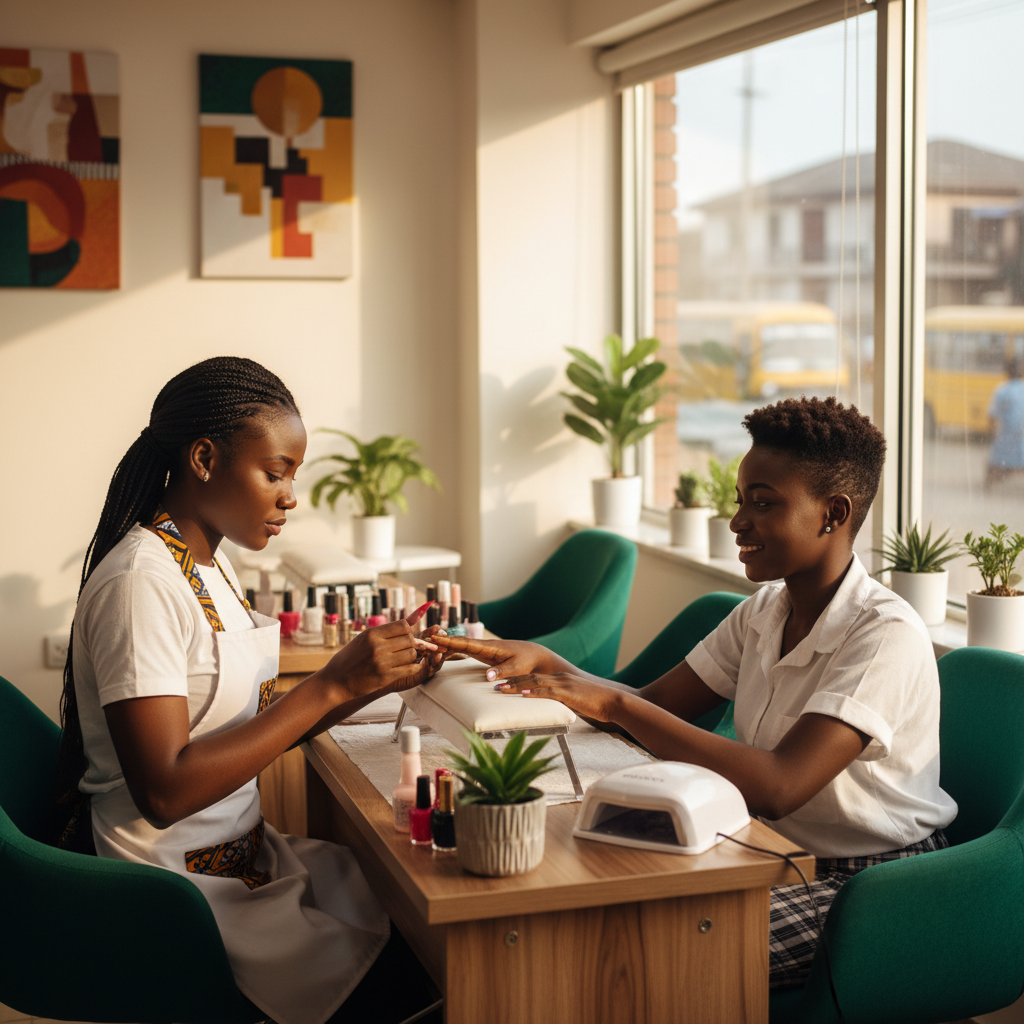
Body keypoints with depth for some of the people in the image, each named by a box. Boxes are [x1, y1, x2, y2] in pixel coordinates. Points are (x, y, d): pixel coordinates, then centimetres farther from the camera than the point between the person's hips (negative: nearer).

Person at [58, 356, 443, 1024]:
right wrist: (332, 686, -25)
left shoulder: (208, 567, 10)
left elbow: (251, 733, 9)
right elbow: (165, 790, -26)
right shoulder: (141, 583, -21)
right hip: (177, 888, -9)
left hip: (240, 855, 9)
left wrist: (376, 682, -4)